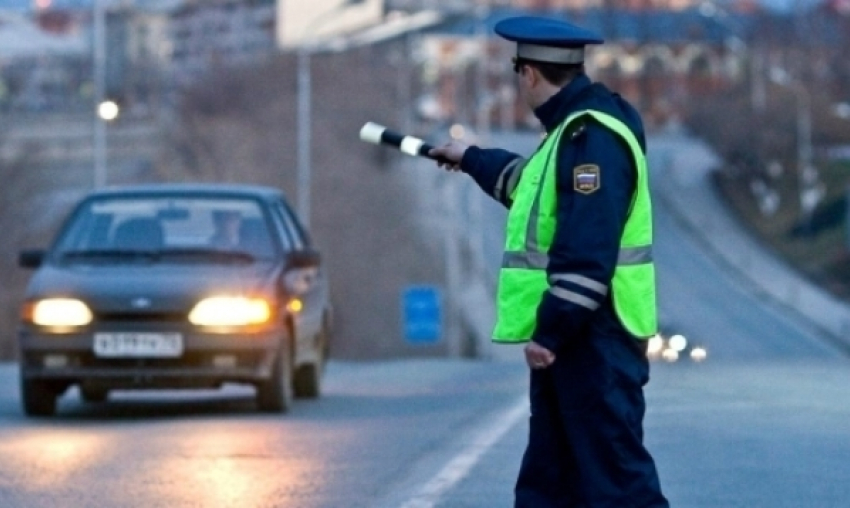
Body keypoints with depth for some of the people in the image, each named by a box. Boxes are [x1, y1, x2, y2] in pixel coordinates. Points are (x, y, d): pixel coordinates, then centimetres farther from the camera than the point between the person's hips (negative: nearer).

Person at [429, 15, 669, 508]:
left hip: (596, 337, -11)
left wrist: (551, 331, -26)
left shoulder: (592, 136, -18)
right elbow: (535, 185, 39)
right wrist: (473, 160, 53)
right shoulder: (573, 127, 16)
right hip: (571, 334, 11)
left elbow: (588, 251, -26)